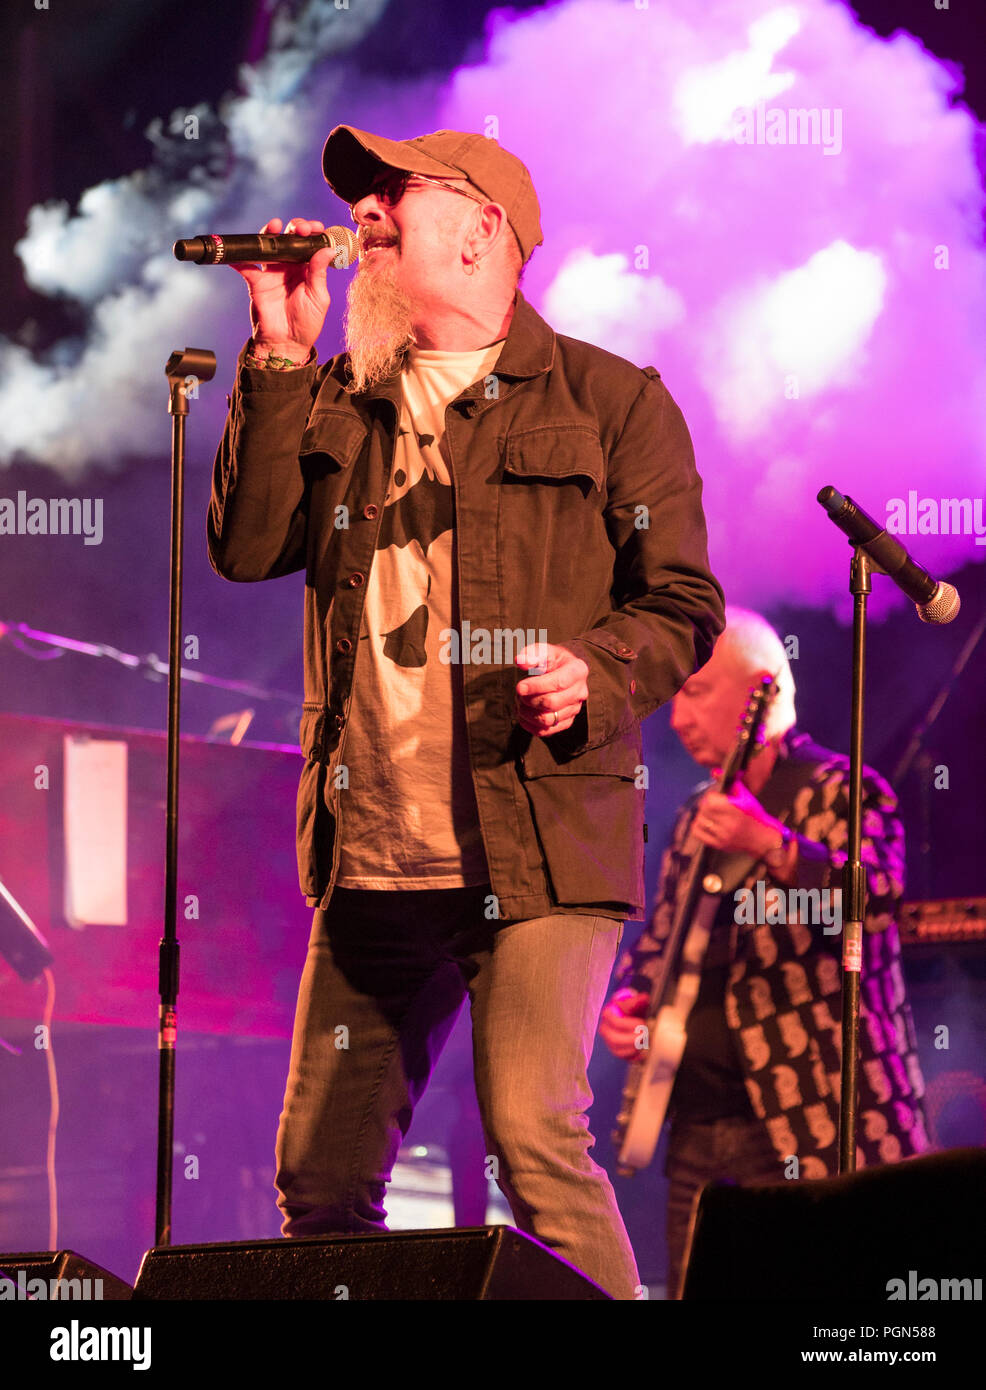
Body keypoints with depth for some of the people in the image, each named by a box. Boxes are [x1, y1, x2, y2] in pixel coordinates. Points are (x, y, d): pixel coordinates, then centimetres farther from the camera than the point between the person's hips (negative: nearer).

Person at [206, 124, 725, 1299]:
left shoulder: (611, 402, 4)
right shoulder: (337, 402, 17)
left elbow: (683, 606, 3)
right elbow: (248, 547, 2)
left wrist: (594, 673, -18)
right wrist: (282, 355, -1)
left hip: (539, 846, -5)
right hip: (372, 853, 5)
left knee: (535, 1138, -19)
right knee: (322, 1175, 6)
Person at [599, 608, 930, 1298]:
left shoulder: (842, 791, -5)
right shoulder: (700, 815, 18)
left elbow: (878, 895, -22)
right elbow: (658, 940, 26)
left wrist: (772, 847, -34)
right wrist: (628, 996, 6)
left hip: (811, 1130, -8)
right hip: (698, 1126, 8)